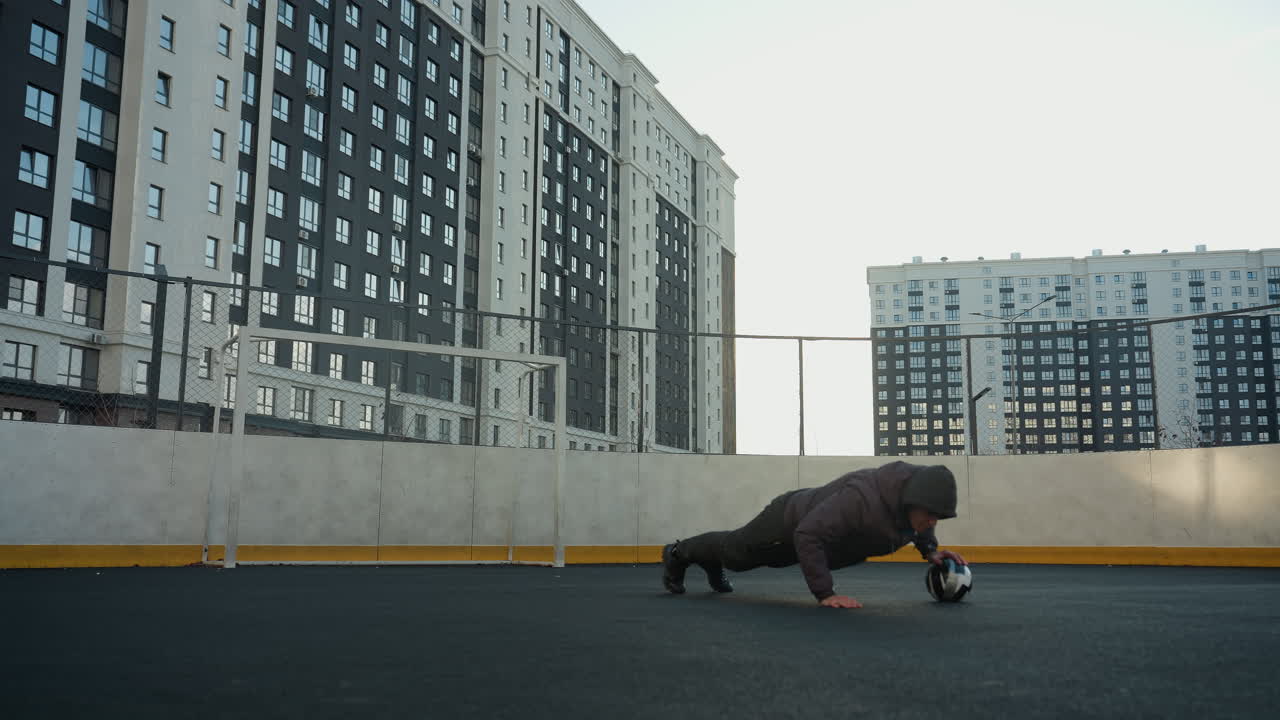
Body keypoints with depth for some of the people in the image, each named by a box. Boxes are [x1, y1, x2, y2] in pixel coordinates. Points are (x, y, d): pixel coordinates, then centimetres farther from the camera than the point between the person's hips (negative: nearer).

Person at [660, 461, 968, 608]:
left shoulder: (916, 494, -22)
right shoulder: (862, 498, -47)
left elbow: (919, 524, 6)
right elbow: (807, 535, -42)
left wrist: (930, 550, -12)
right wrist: (825, 593, -39)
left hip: (812, 513, 6)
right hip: (788, 524, -6)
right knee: (733, 550, 22)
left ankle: (712, 565, 63)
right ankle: (678, 555, 49)